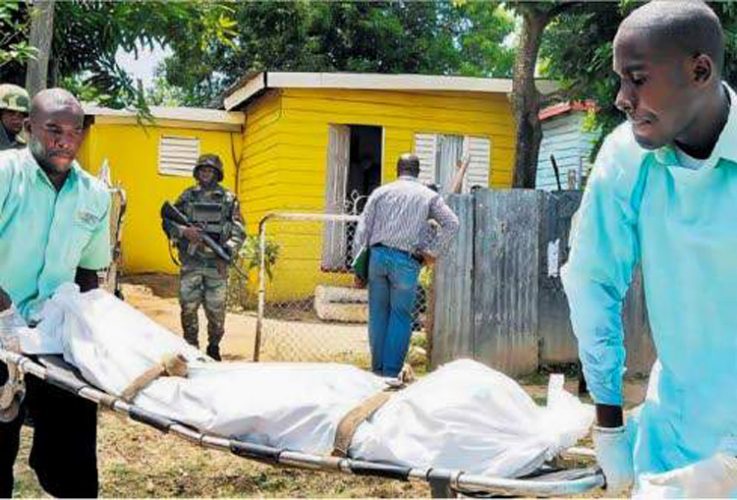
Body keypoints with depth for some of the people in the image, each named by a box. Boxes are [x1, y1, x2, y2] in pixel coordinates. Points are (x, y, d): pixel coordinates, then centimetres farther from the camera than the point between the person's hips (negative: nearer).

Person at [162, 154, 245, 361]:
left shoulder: (228, 198, 6)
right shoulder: (187, 196, 9)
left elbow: (239, 230, 3)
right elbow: (168, 222, 8)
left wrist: (228, 250, -11)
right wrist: (184, 231, -11)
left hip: (217, 263, -1)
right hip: (191, 261, 1)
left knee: (216, 309, 2)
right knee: (188, 307, 3)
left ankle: (214, 347, 18)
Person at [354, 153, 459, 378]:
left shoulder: (381, 192, 13)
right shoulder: (429, 195, 10)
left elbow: (362, 230, 7)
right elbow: (451, 223, -2)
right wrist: (432, 252, 3)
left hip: (378, 255, 2)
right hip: (406, 261, -2)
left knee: (378, 313, 12)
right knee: (400, 316, 7)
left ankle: (378, 368, 17)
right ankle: (391, 371, 4)